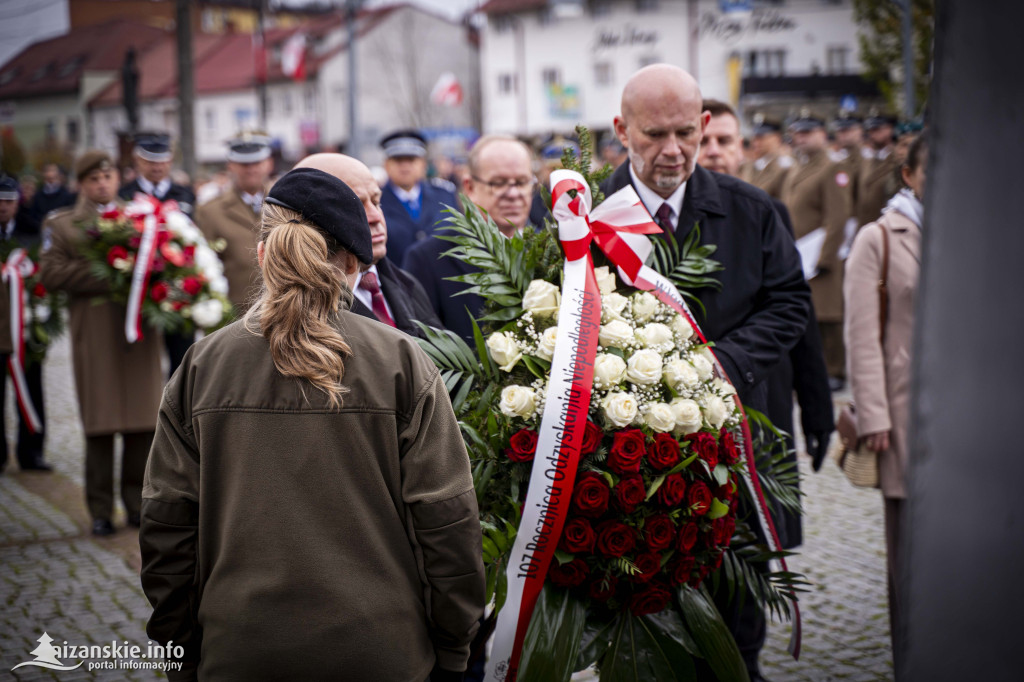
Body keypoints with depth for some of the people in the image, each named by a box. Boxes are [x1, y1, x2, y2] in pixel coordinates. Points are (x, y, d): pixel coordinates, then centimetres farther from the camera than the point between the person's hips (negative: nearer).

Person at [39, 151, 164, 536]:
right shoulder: (61, 226, 9)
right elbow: (51, 274, -4)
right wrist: (105, 278, -14)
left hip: (141, 332, 2)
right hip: (95, 336, -2)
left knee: (143, 423, 2)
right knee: (99, 425, -1)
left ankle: (137, 503, 13)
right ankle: (100, 511, 8)